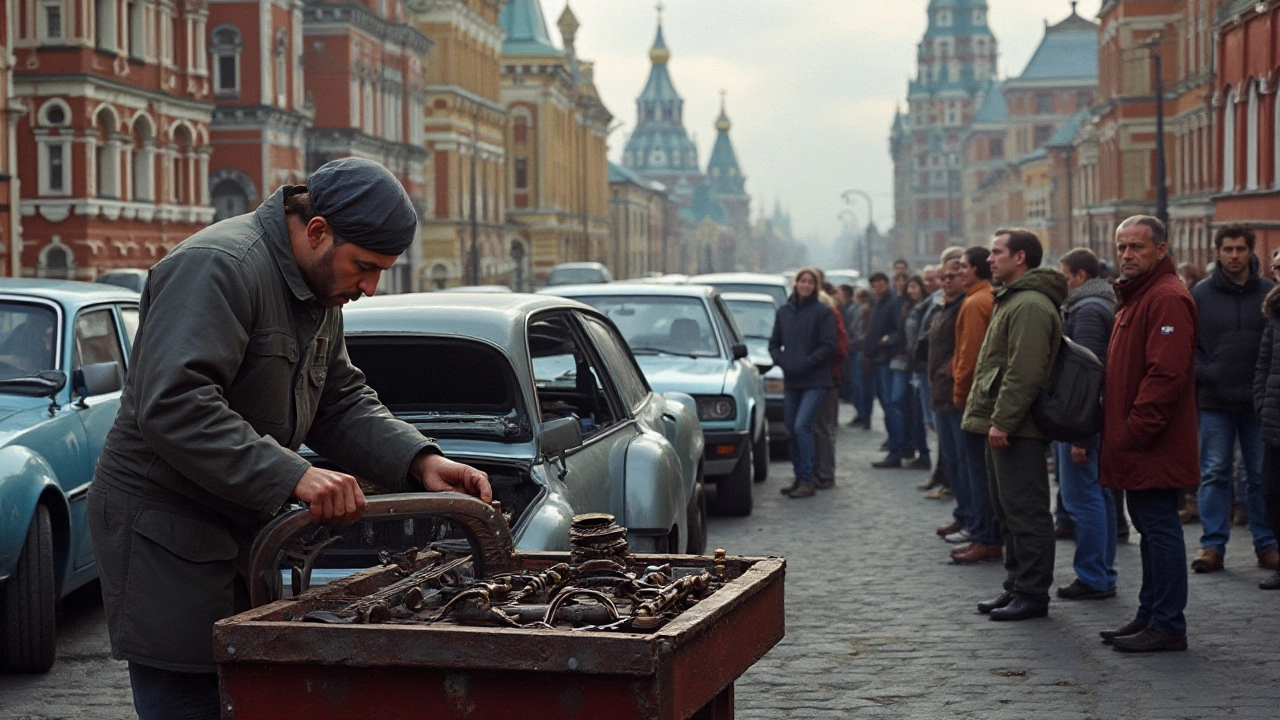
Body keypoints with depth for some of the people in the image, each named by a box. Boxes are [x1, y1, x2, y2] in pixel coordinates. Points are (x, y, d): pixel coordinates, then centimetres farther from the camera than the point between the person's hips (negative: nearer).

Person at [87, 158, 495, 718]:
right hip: (165, 532, -9)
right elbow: (172, 407, -31)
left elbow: (341, 404, 15)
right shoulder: (216, 267, -21)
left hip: (241, 527, 9)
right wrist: (292, 476, -35)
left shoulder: (320, 293, 11)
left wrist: (419, 461, -2)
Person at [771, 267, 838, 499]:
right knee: (791, 431, 9)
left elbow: (829, 346, -8)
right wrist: (783, 362, -2)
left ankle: (807, 481, -13)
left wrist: (804, 364, -14)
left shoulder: (823, 312, -4)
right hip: (791, 382, 6)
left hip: (815, 381, -6)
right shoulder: (784, 312, 11)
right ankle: (799, 478, 21)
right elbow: (774, 344, 16)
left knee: (802, 426, -16)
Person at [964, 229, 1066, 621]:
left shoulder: (1031, 306, -16)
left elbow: (1024, 372, -23)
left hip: (1016, 429, -11)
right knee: (1009, 511, 15)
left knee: (1025, 511, -6)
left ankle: (1032, 593, -1)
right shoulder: (1013, 300, 19)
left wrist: (1002, 421, -24)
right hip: (1004, 426, 11)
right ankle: (1017, 586, 23)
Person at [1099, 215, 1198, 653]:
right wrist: (1116, 428, 18)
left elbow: (1166, 373, -22)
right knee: (1149, 527, 15)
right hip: (1136, 443, 11)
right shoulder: (1134, 298, 20)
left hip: (1154, 445, -11)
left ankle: (1167, 626, -4)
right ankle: (1151, 616, 22)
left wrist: (1134, 431, -21)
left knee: (1159, 527, -7)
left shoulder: (1167, 299, -14)